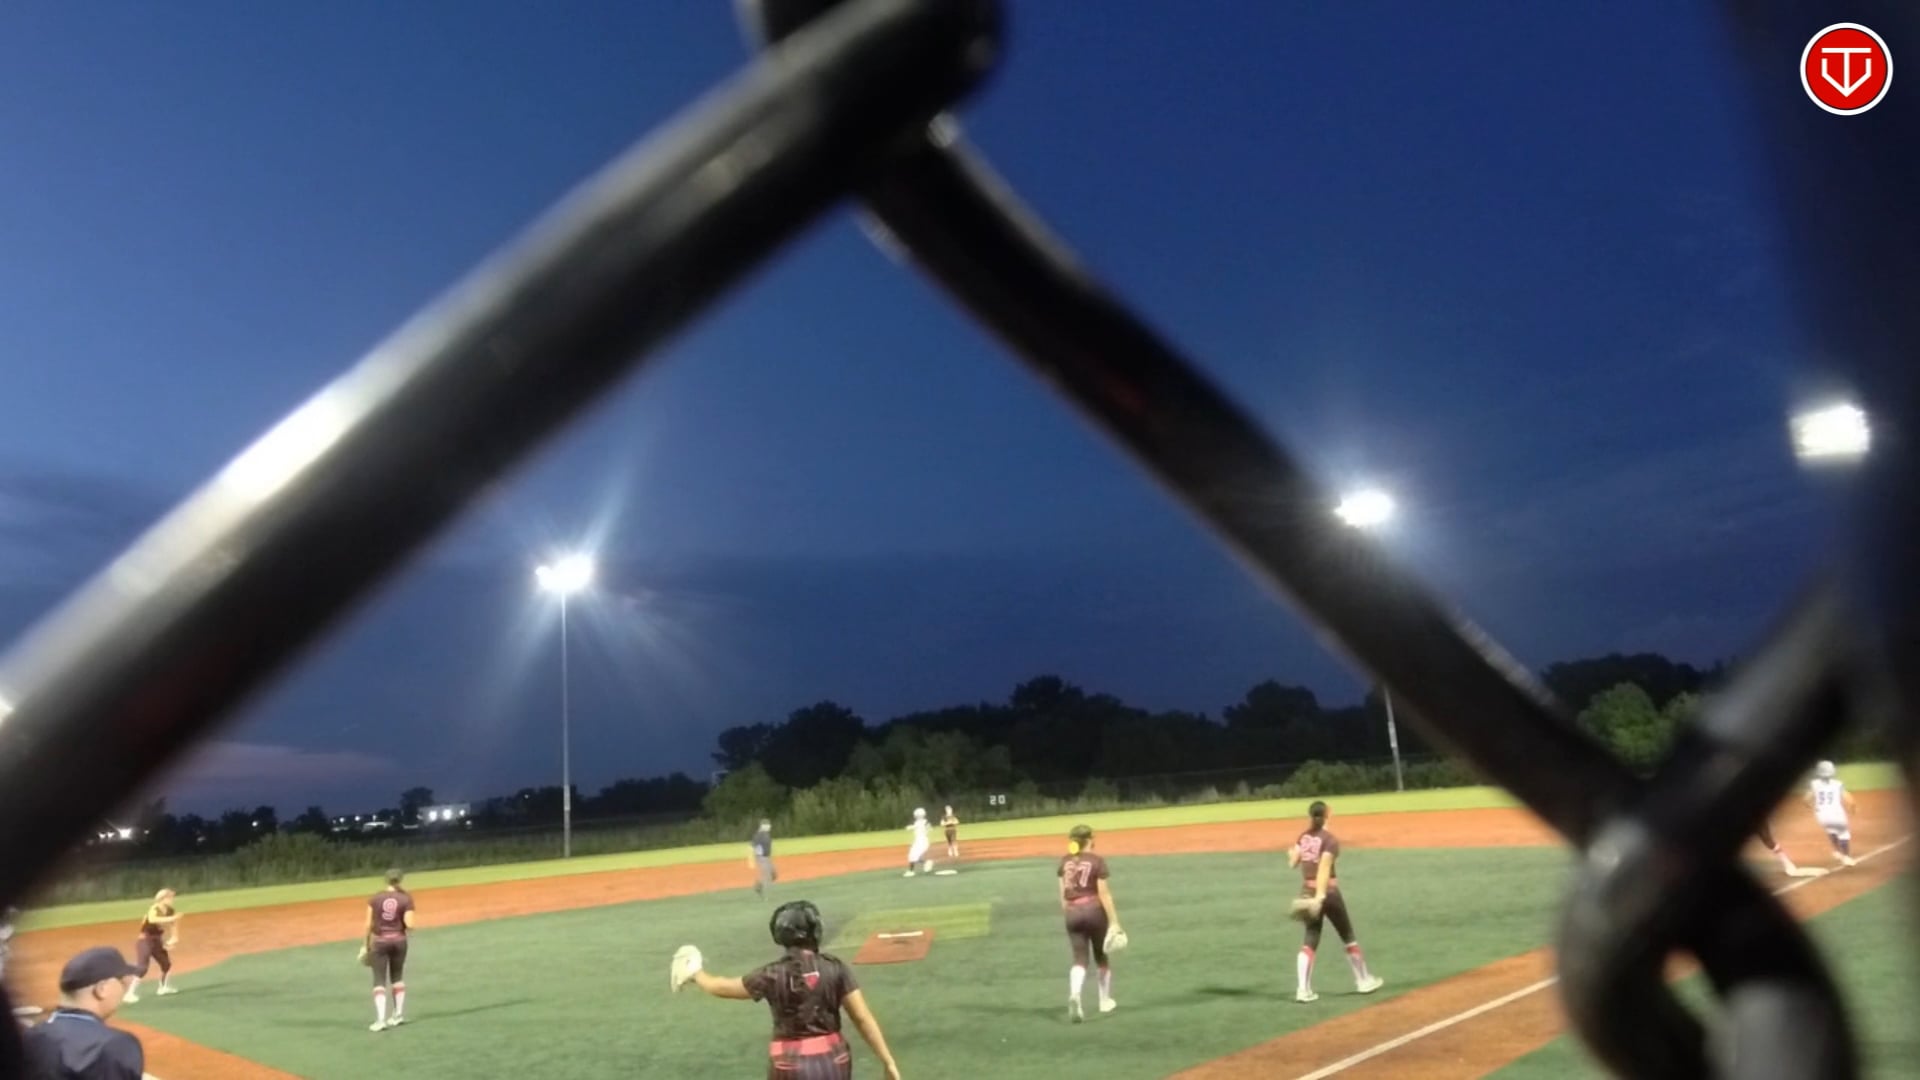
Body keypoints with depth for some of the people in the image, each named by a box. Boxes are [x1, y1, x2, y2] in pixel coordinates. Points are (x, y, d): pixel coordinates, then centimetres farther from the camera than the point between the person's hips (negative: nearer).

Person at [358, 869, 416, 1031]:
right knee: (397, 976, 18)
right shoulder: (406, 899, -6)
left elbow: (369, 924, -3)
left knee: (379, 981, 1)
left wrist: (365, 945, 7)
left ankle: (380, 1020, -9)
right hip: (398, 940, 1)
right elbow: (409, 925, -13)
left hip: (379, 941, -1)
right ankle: (398, 1015, 25)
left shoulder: (376, 898, -3)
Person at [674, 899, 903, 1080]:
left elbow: (722, 987, 7)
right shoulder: (835, 969, -6)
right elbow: (863, 1018, -9)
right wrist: (888, 1062, -5)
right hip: (832, 1061, 1)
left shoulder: (774, 976, -8)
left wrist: (696, 974, 27)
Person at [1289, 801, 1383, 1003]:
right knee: (1348, 937, 15)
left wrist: (1291, 853, 25)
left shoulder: (1304, 837, 3)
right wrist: (1320, 896, -29)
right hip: (1327, 892, -4)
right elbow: (1324, 868, -23)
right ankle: (1364, 980, 29)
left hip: (1307, 892, 4)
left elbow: (1293, 863, 2)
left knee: (1310, 940, 5)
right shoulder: (1330, 840, -12)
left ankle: (1303, 989, -7)